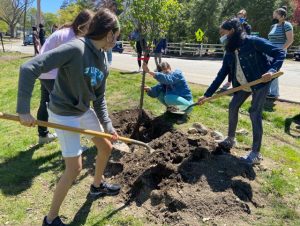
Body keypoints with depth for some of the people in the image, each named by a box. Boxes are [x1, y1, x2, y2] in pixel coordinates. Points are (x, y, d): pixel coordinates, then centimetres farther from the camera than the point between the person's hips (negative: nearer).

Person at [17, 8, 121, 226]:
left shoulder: (103, 60, 0)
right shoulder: (75, 48, -26)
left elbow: (100, 97, 7)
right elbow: (29, 68, -29)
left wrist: (108, 125, 2)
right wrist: (24, 110, -29)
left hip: (85, 111, 8)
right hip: (64, 114, -8)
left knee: (106, 147, 17)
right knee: (75, 167, -6)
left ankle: (98, 185, 46)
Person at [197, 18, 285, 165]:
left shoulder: (252, 41, -17)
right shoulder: (229, 52, 2)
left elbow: (279, 53, -18)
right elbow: (221, 75, 3)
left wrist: (272, 70, -37)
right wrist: (207, 95, 0)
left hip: (260, 82, -7)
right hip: (242, 85, 7)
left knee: (255, 114, -11)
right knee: (233, 107, 10)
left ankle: (256, 154, -3)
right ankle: (230, 139, 30)